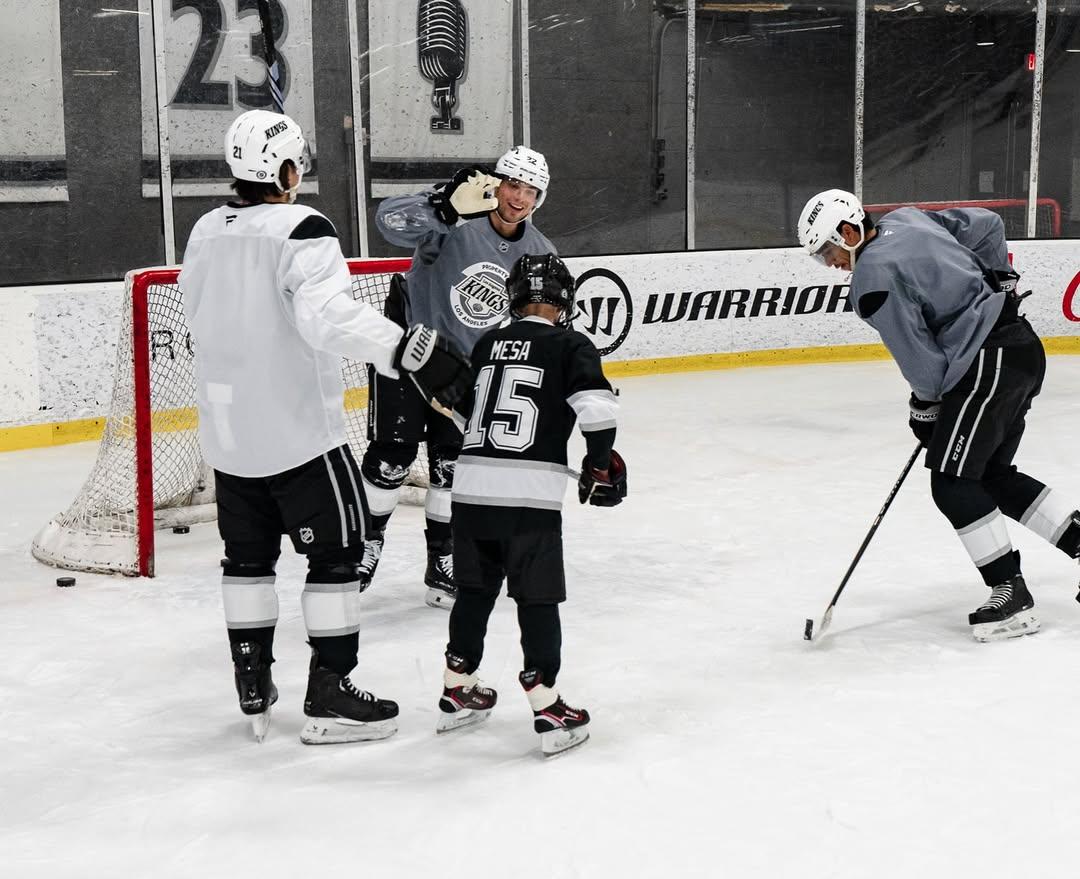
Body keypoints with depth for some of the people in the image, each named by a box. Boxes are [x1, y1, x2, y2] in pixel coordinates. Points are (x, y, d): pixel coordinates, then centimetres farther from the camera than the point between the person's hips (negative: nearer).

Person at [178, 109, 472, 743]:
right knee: (337, 551, 4)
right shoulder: (300, 230, -17)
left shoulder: (206, 232, 6)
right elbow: (328, 316, -33)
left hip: (228, 433, 7)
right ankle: (332, 697, 6)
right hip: (299, 429, -7)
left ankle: (254, 690, 23)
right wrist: (412, 350, -40)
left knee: (249, 553, 17)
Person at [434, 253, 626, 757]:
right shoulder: (569, 346, 0)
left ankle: (457, 695, 31)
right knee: (537, 601, 2)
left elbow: (459, 416, 22)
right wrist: (599, 464, -1)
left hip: (470, 488, 5)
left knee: (474, 591, 20)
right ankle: (548, 714, 4)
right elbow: (595, 406, -14)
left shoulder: (487, 345, 16)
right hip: (529, 496, -5)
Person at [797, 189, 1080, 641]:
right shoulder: (905, 219, 11)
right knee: (994, 476, 17)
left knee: (953, 482, -9)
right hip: (1021, 345, 10)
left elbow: (920, 356, -13)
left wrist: (925, 406, 4)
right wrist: (999, 282, 33)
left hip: (991, 361, -10)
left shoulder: (873, 278, -15)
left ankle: (1011, 595, -7)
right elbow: (988, 225, 21)